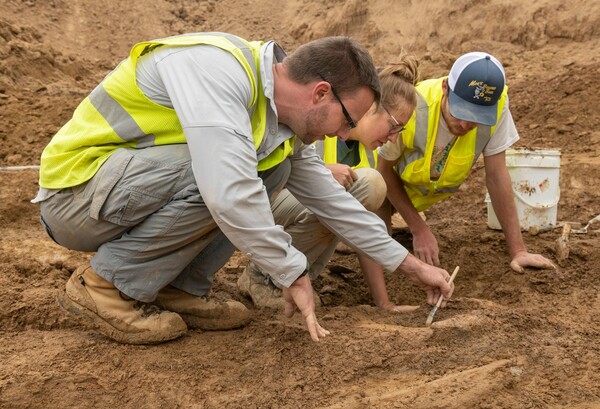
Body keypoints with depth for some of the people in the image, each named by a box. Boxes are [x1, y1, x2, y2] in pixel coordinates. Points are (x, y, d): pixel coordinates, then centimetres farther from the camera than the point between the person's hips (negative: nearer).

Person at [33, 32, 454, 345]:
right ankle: (106, 286, -12)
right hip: (73, 192, -8)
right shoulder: (218, 67, -26)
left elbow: (331, 199, 12)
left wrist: (412, 265, 14)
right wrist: (293, 273, -24)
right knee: (228, 171, -29)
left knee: (274, 168, -1)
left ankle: (179, 289, 0)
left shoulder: (284, 124, 2)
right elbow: (228, 191, -37)